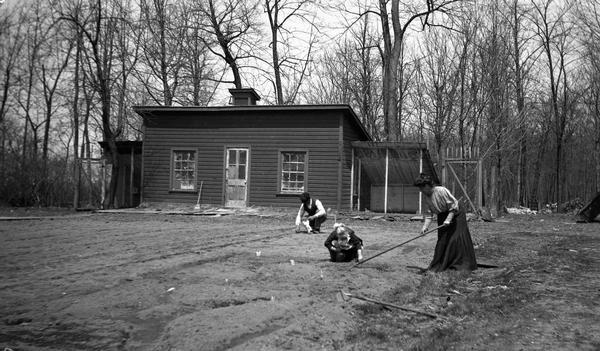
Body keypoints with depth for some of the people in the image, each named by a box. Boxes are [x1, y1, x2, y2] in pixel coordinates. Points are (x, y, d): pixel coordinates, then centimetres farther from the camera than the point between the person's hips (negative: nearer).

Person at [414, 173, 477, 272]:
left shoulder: (441, 191, -25)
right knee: (442, 240, 4)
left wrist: (448, 220, -26)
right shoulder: (426, 197, -4)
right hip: (442, 217, 7)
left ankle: (465, 264, -3)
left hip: (455, 214, -7)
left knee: (458, 238, -10)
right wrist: (425, 226, -12)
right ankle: (441, 264, 11)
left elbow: (453, 206, -21)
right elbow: (429, 213, 0)